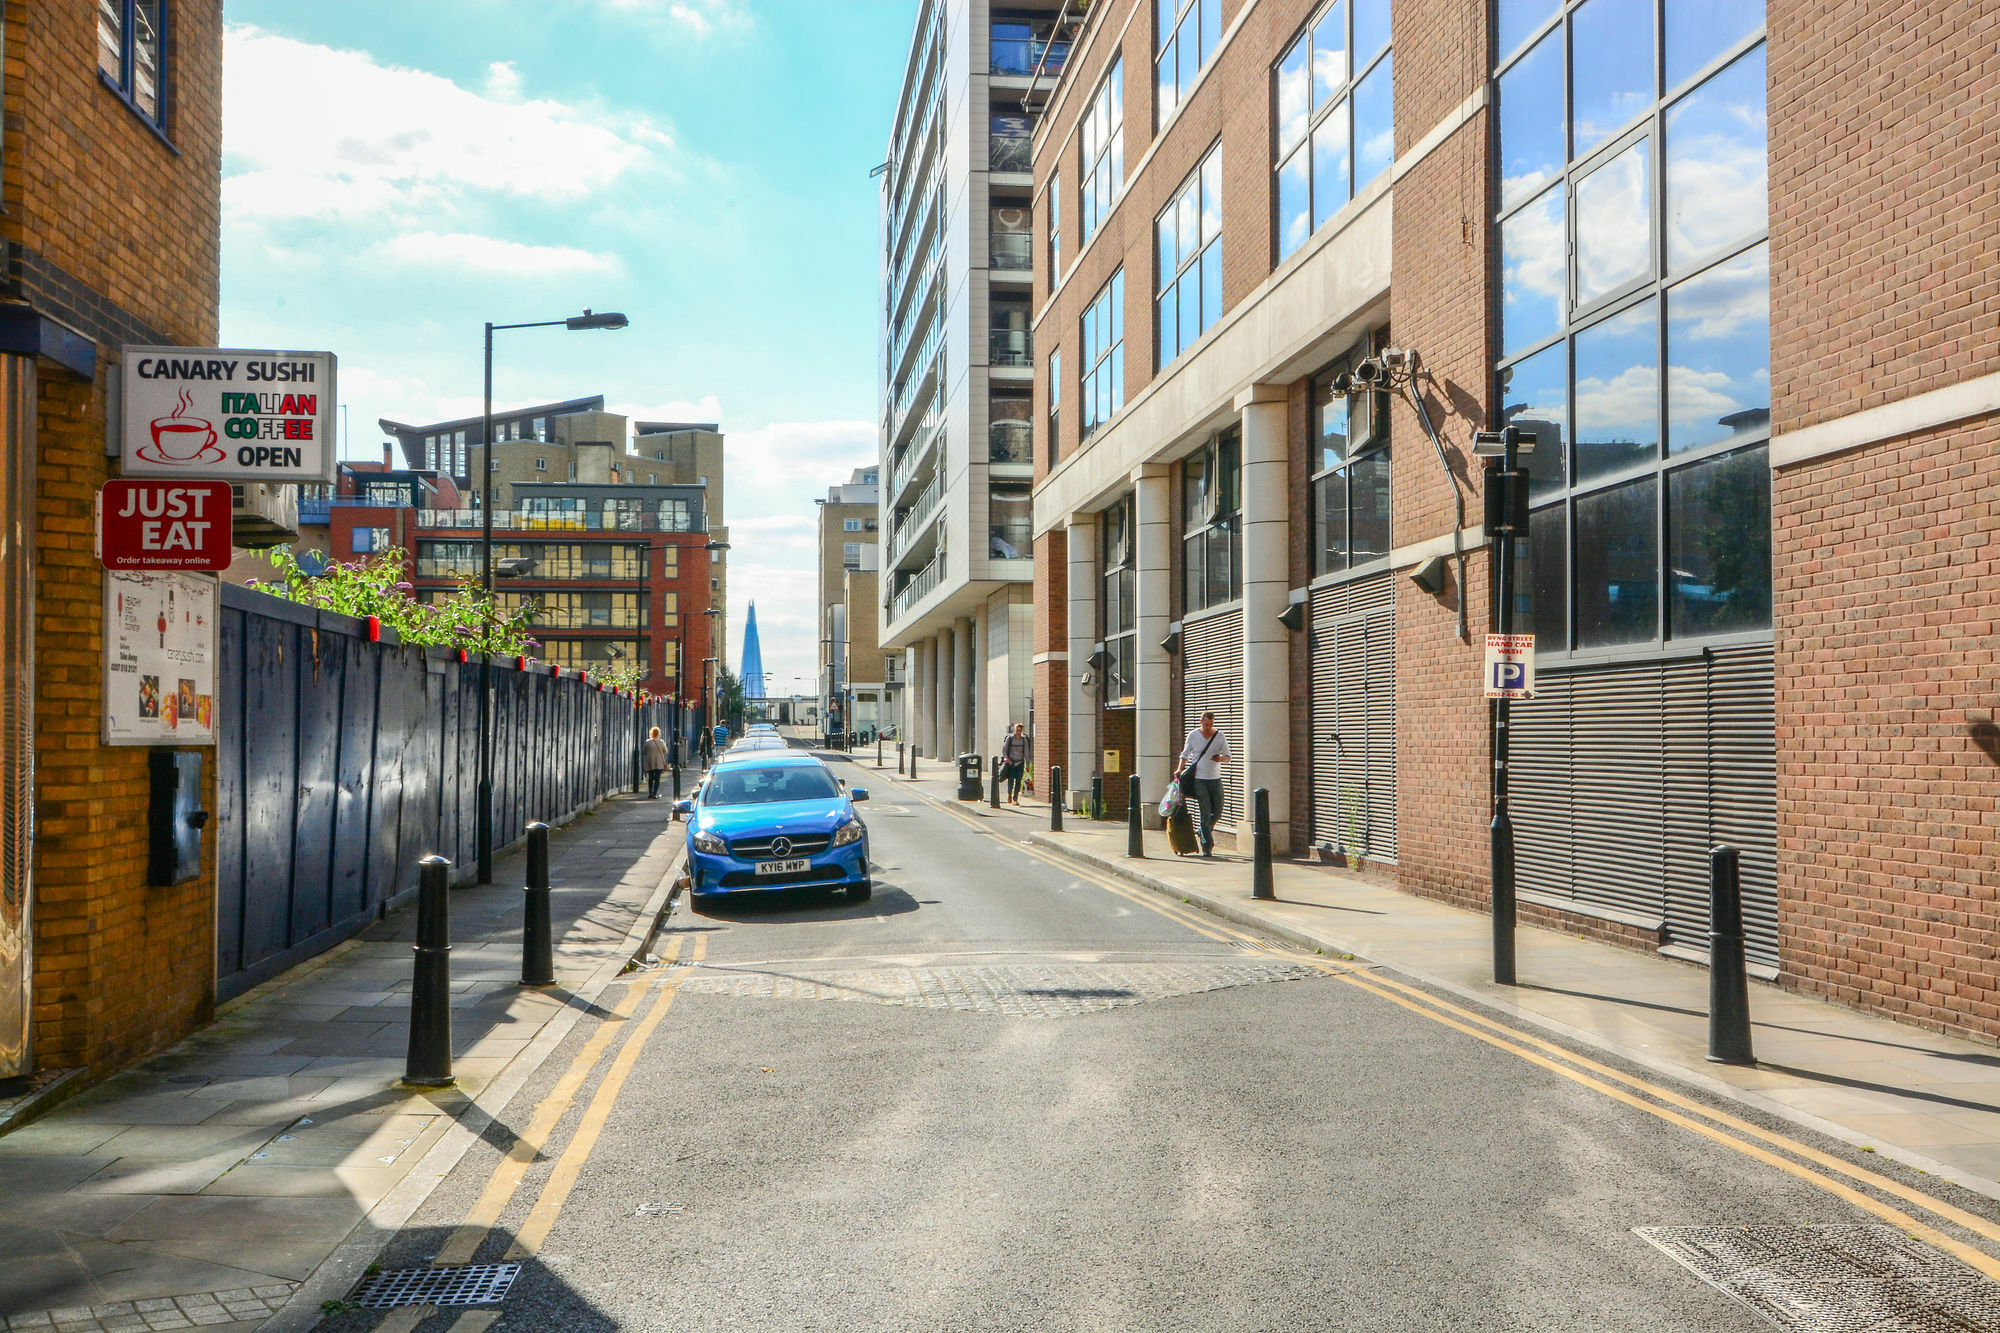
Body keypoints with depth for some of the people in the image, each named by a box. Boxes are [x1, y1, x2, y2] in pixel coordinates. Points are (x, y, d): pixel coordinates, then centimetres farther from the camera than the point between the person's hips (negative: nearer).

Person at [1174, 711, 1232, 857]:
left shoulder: (1220, 736, 3)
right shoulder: (1193, 735, 1)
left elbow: (1228, 756, 7)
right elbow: (1185, 754, 13)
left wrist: (1221, 759, -16)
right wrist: (1180, 769, -1)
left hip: (1215, 779, 2)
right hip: (1199, 779, -2)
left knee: (1217, 811, 4)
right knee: (1205, 812, -7)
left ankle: (1205, 832, 32)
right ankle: (1207, 846, -5)